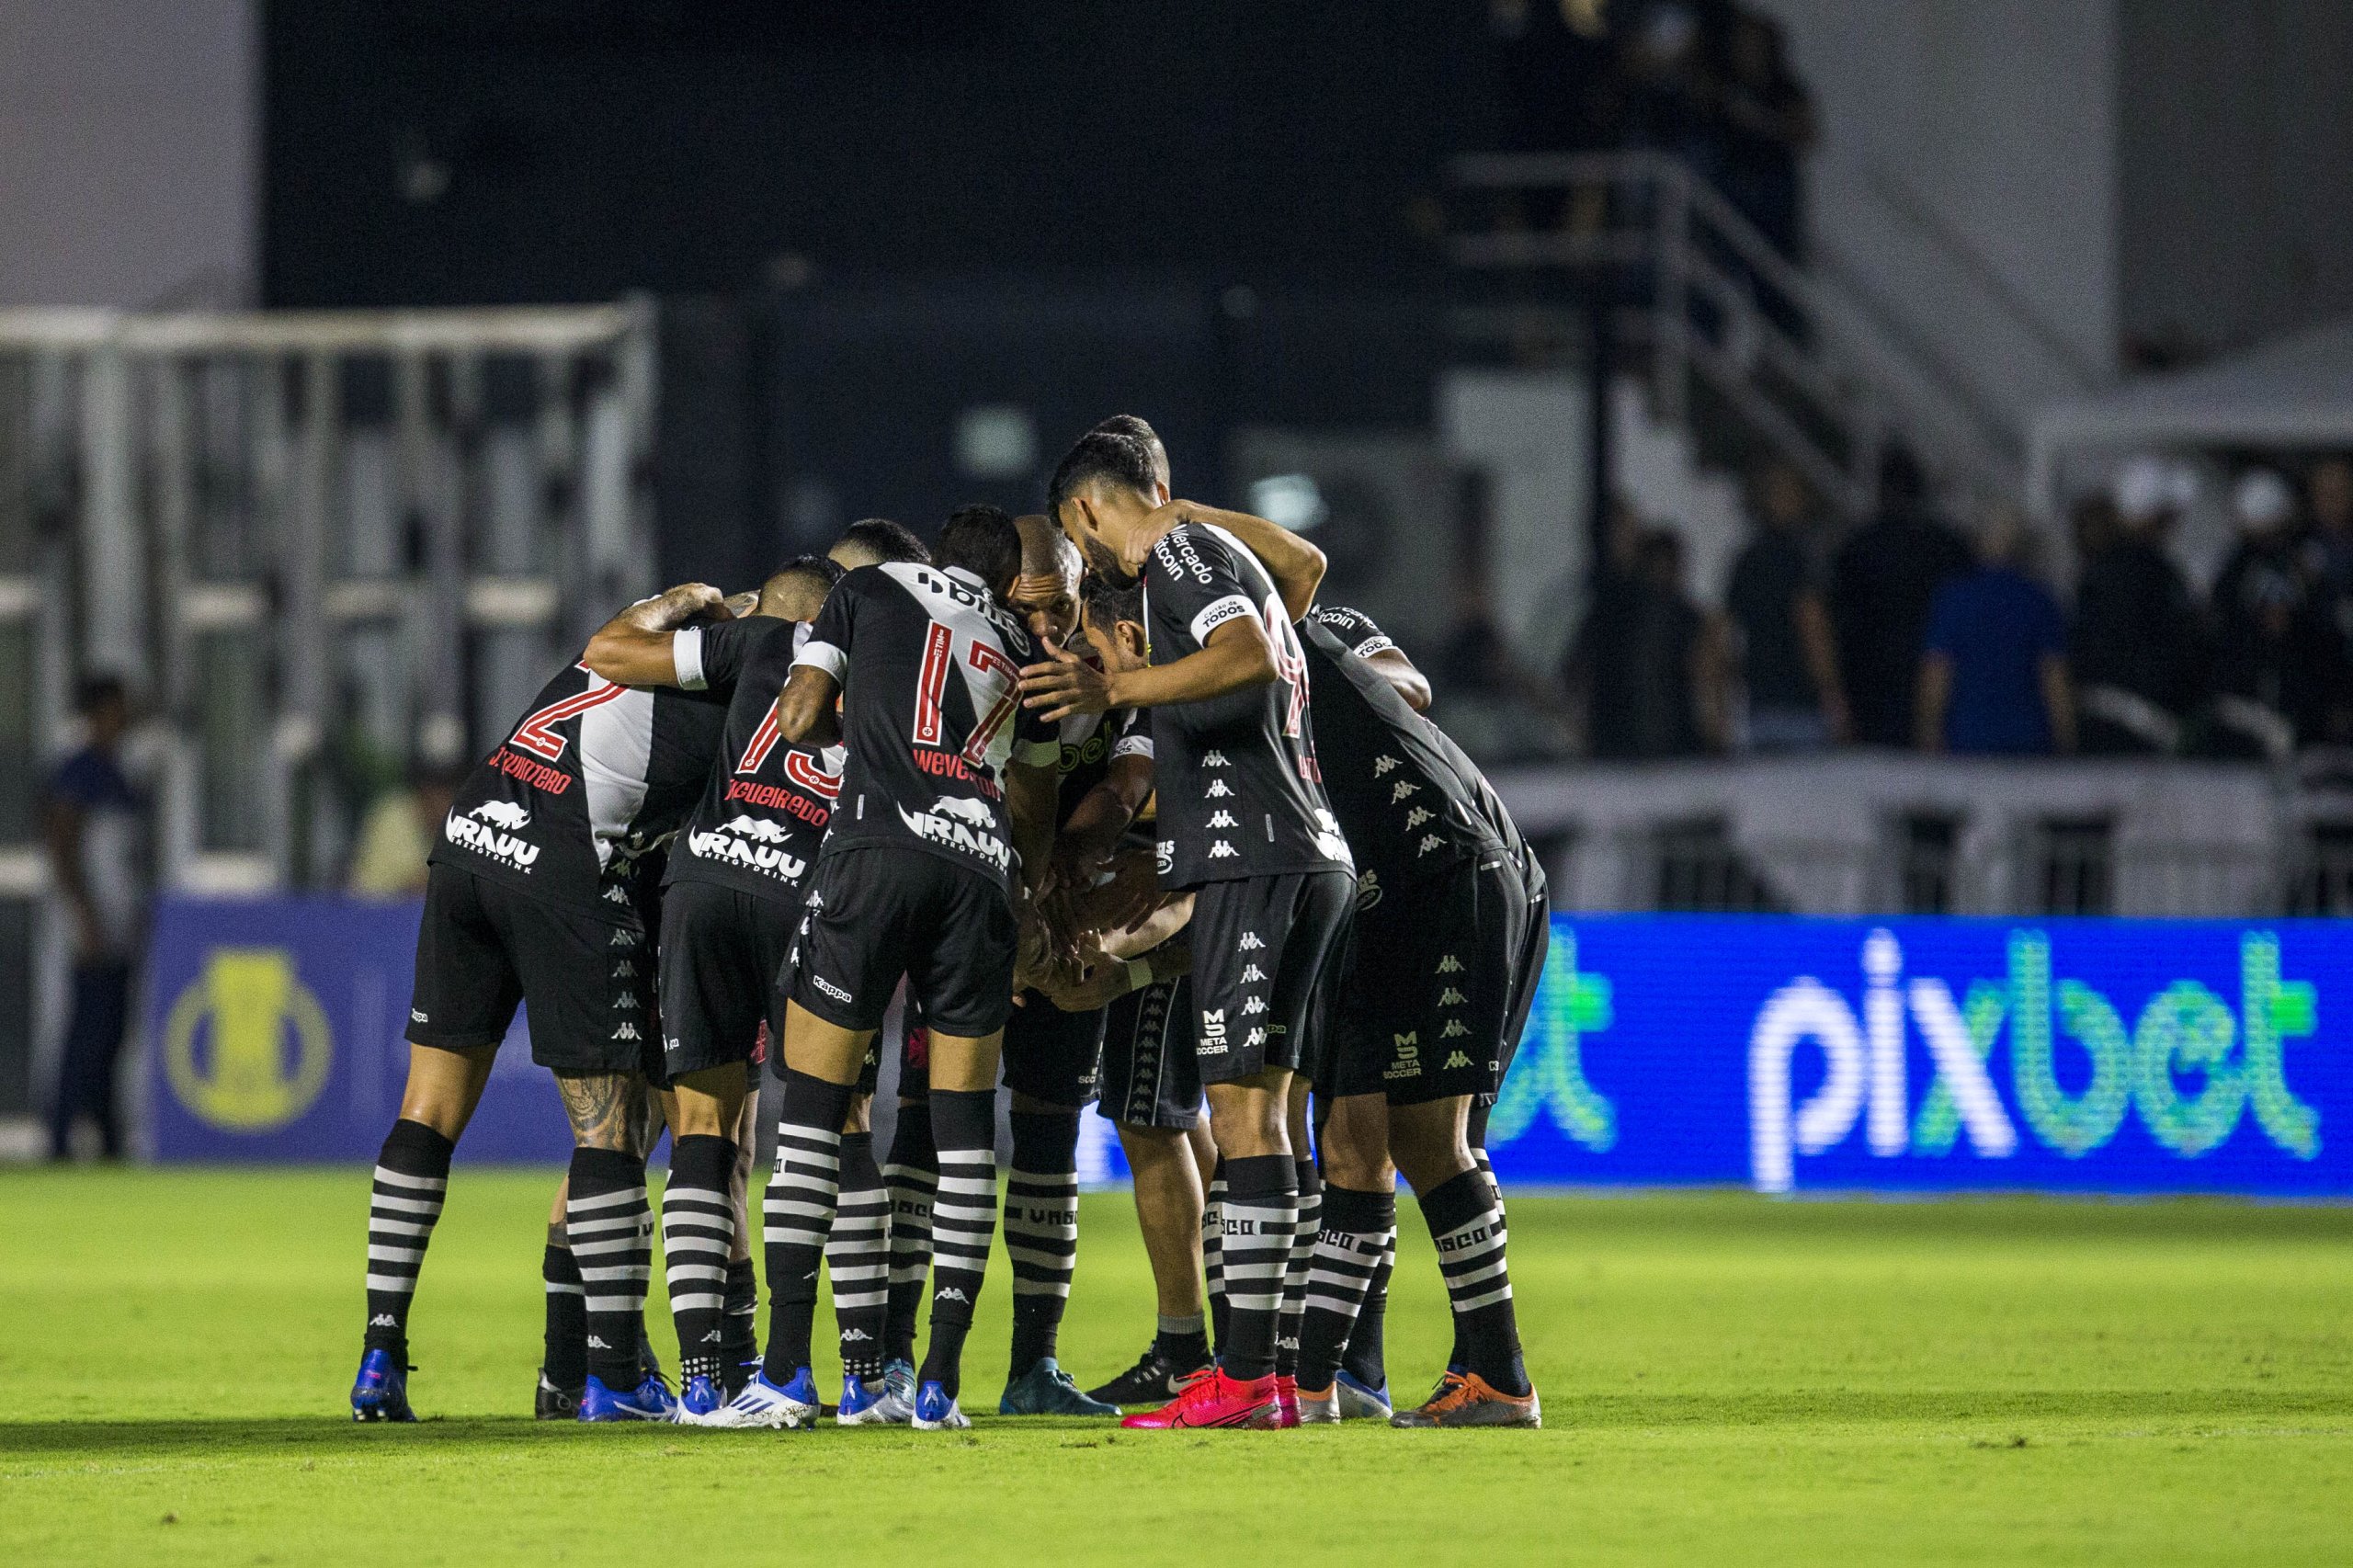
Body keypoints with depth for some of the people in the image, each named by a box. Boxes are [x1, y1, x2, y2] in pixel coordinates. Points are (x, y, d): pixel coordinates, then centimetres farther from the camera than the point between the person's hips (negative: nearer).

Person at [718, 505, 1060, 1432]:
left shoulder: (870, 590, 16)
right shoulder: (1021, 646, 25)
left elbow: (799, 722, 11)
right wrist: (1023, 912, 50)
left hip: (877, 844, -3)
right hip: (982, 864, 3)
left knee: (813, 1102, 1)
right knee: (965, 1115, 10)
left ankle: (787, 1372, -5)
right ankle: (940, 1379, 5)